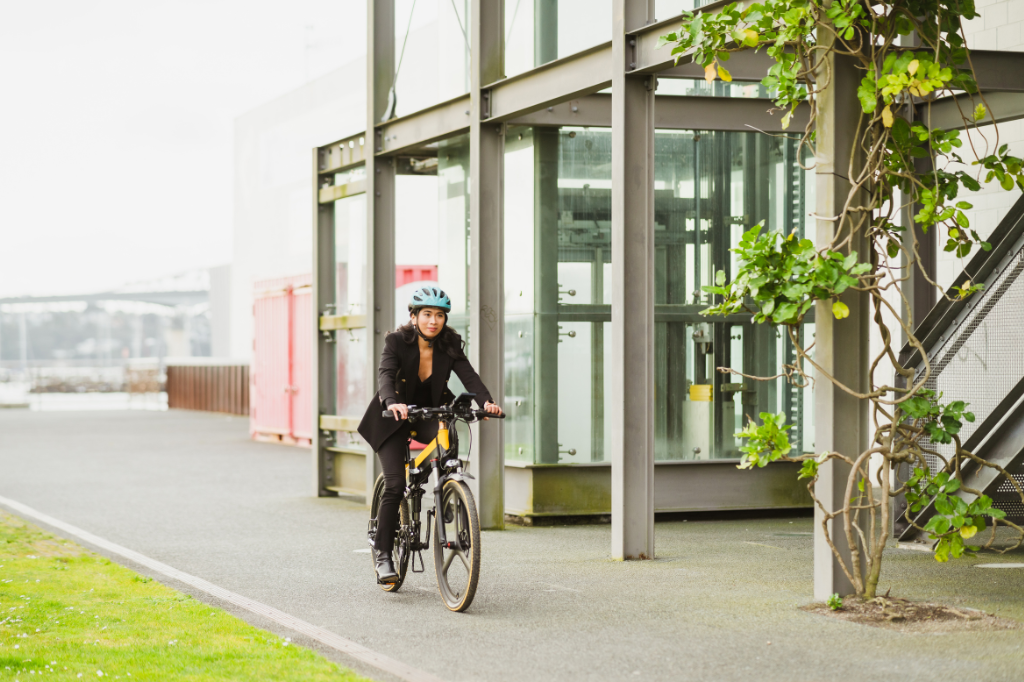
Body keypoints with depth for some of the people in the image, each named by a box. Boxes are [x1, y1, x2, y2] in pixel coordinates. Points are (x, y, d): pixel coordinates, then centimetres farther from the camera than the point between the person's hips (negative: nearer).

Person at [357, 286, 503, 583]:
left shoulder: (450, 346, -9)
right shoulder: (397, 341, -18)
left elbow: (469, 376, -21)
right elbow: (385, 374, -32)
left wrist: (486, 401, -41)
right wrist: (392, 402, -54)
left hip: (430, 416, 3)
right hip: (395, 418, -2)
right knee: (395, 485, -14)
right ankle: (383, 553, -4)